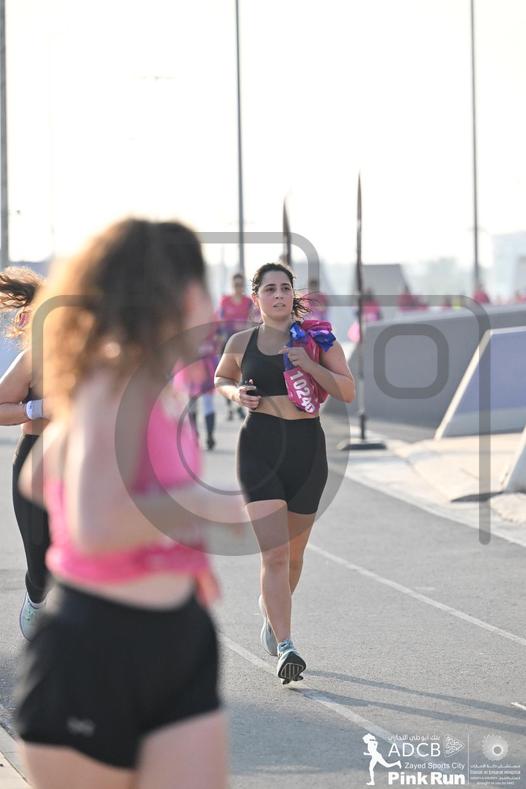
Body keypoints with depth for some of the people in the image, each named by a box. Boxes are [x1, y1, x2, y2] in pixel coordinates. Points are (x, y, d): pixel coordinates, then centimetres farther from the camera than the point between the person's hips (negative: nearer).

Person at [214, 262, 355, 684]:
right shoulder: (242, 343, 5)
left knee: (293, 552, 15)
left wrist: (309, 365, -18)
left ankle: (271, 608, 44)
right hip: (260, 448, -1)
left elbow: (348, 391, -4)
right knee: (274, 554, -13)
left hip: (307, 448, 1)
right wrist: (236, 393, 1)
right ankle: (286, 648, -15)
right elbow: (220, 379, 23)